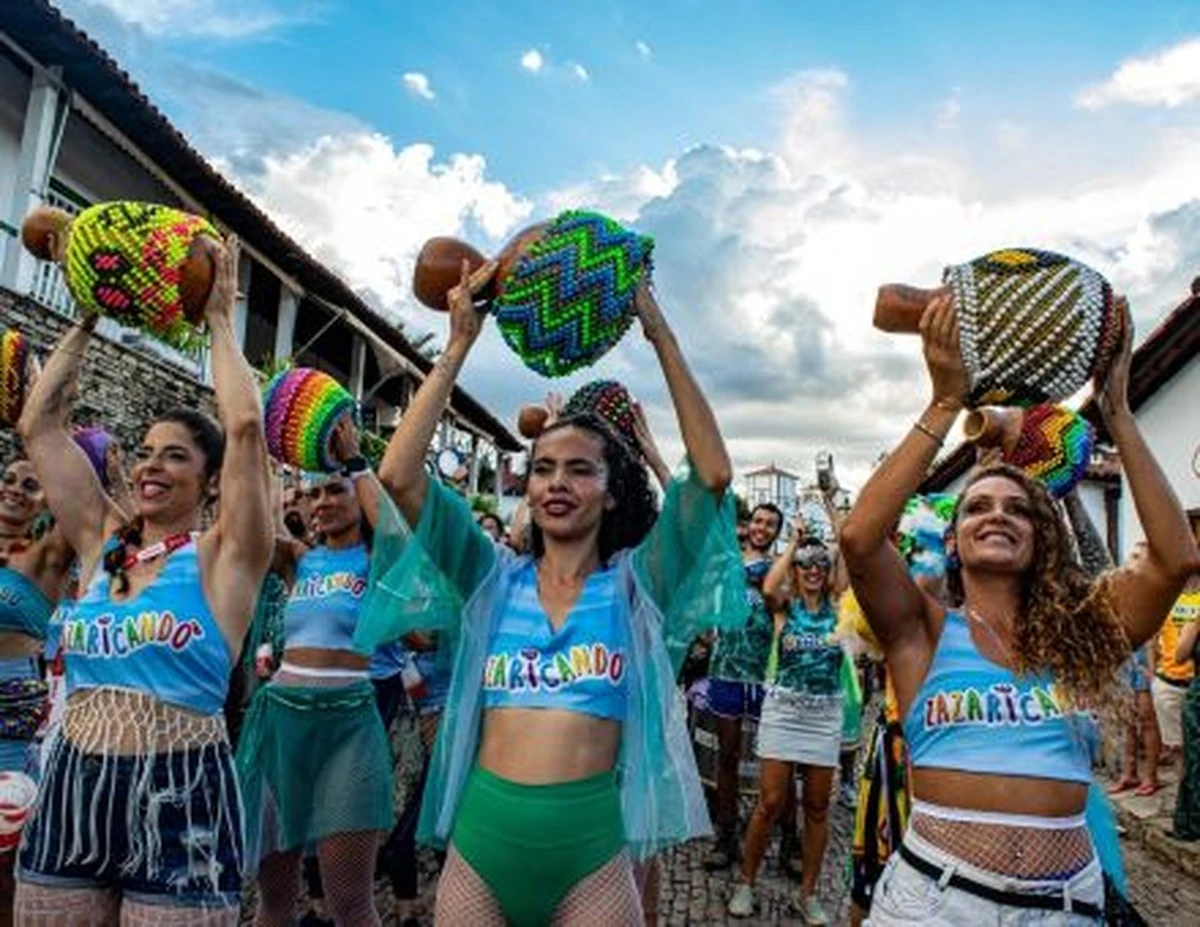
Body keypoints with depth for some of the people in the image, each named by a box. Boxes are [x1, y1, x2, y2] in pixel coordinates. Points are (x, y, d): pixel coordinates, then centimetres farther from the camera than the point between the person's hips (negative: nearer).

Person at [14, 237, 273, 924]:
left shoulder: (224, 555, -6)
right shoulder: (102, 542, 8)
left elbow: (246, 424, -18)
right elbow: (39, 425, 9)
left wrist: (220, 319, -7)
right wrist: (87, 321, 11)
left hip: (180, 799, -5)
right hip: (72, 790, 5)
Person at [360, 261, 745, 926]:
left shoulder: (634, 585, 0)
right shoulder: (491, 579, 4)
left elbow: (712, 474, -12)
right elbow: (399, 475, -6)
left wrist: (659, 333, -13)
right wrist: (459, 345, -8)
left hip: (591, 846, -1)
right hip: (482, 834, 2)